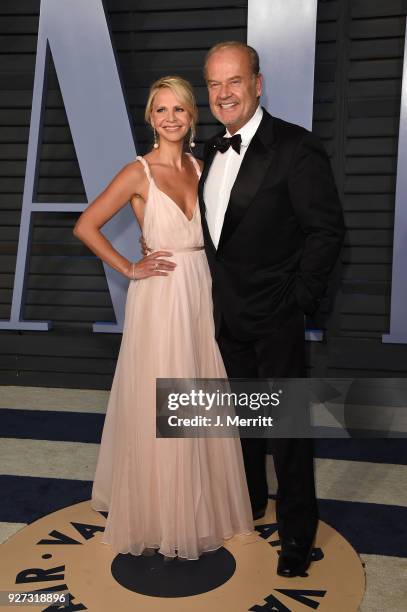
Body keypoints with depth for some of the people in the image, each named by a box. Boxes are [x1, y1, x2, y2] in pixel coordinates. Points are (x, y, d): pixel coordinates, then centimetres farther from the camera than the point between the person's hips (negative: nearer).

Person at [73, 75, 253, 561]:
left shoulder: (200, 168, 10)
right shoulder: (138, 172, -6)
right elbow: (85, 226, -9)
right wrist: (130, 269, -10)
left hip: (201, 293, 6)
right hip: (160, 297, -5)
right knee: (159, 410, 4)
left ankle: (201, 505, 36)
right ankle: (158, 516, 25)